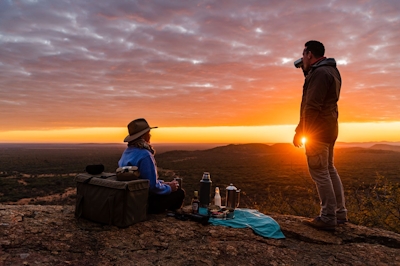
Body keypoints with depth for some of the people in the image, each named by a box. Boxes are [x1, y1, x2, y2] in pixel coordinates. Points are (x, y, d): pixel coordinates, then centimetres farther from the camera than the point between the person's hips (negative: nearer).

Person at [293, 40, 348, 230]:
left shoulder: (319, 73, -16)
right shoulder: (330, 70, 16)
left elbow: (312, 107, -22)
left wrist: (300, 131, -17)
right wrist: (306, 70, 17)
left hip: (317, 129, -10)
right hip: (329, 128, 10)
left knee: (319, 172, -5)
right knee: (329, 169, 15)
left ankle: (328, 218, 2)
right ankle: (340, 213, 23)